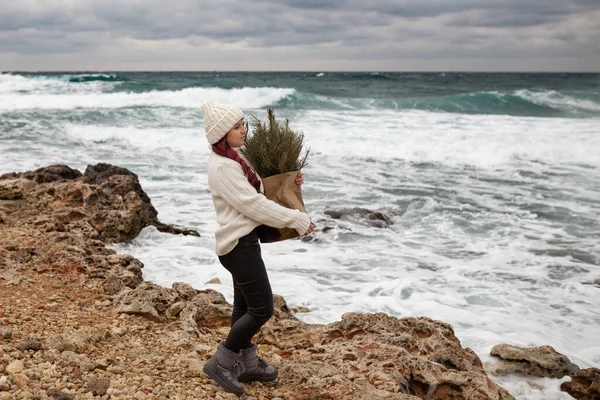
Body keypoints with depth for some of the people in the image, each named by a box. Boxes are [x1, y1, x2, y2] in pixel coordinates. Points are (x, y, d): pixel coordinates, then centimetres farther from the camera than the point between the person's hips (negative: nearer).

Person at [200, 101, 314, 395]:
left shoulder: (233, 159, 9)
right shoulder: (222, 167, -22)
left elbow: (256, 189, 21)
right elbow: (255, 205, -24)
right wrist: (298, 220, -18)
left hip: (243, 241, 10)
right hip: (239, 245, -10)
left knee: (245, 305, 17)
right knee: (262, 308, -4)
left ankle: (247, 364, 29)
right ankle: (221, 363, 7)